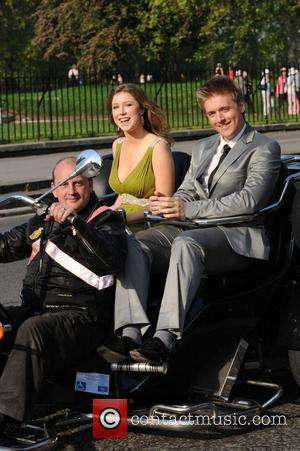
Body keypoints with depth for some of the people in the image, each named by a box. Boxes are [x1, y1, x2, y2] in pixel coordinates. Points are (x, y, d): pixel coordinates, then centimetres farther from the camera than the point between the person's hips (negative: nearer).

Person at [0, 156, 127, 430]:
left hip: (81, 317, -7)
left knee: (33, 330, -35)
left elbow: (113, 260, -19)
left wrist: (75, 222, -27)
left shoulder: (106, 221, 4)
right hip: (34, 311, 7)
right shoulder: (42, 221, 23)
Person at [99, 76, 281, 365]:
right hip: (192, 230, 7)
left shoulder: (264, 149, 3)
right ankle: (130, 333, -34)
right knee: (133, 243, -20)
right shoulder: (202, 148, 27)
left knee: (186, 242, -39)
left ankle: (164, 340, -47)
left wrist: (189, 210, -18)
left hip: (235, 237, -7)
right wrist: (168, 205, -3)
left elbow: (250, 200, -12)